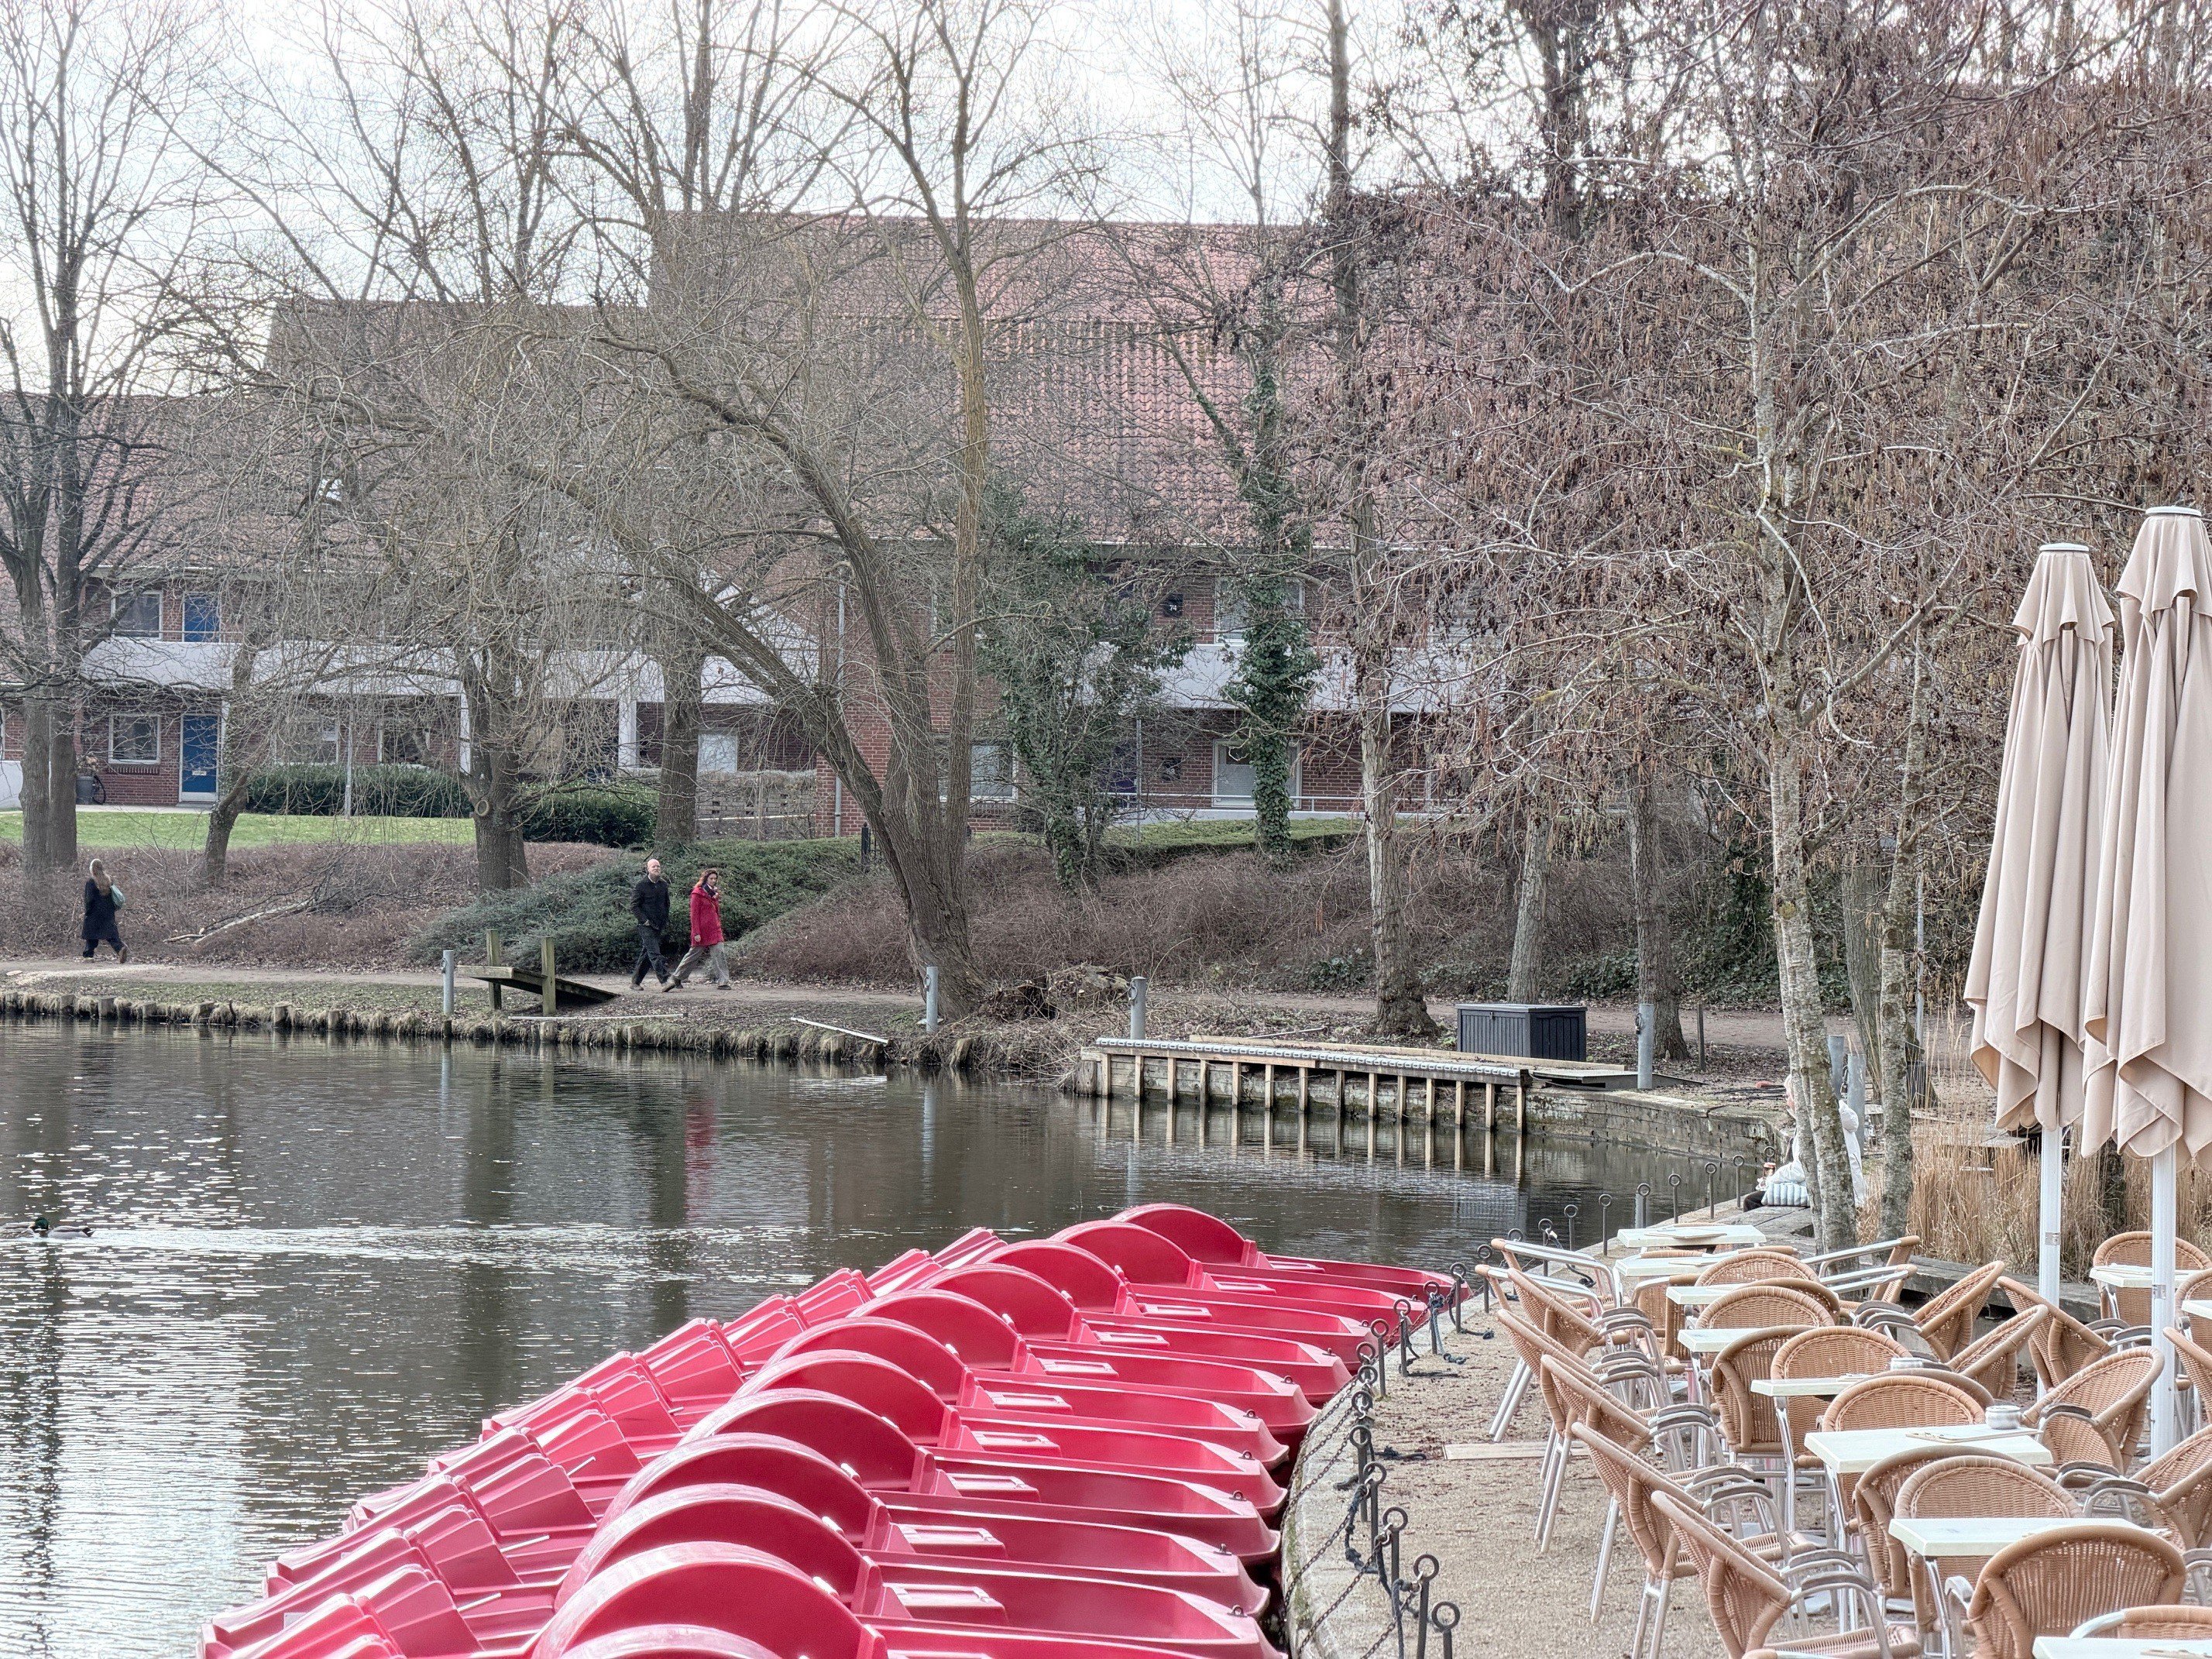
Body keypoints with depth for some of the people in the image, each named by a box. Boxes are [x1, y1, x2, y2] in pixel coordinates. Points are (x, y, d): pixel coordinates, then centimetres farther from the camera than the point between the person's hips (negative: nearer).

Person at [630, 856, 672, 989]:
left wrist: (666, 920, 14)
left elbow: (666, 903, 23)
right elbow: (634, 906, -8)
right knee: (655, 954, -13)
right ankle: (665, 981, -20)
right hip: (646, 926, -6)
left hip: (658, 926, 6)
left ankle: (635, 982, 18)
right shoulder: (641, 885, -9)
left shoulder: (663, 884, 9)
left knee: (646, 954, 10)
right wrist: (644, 920, -15)